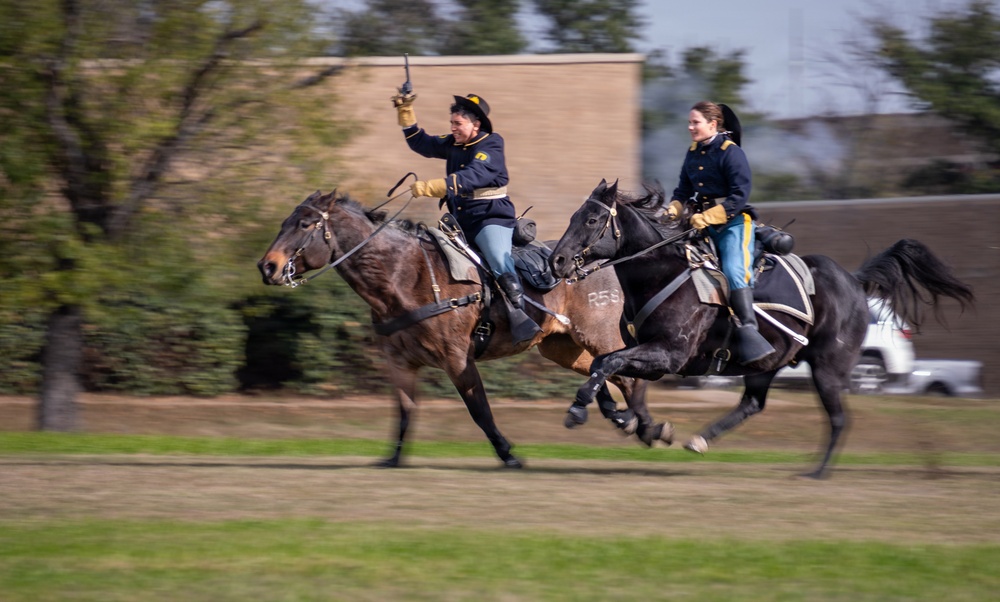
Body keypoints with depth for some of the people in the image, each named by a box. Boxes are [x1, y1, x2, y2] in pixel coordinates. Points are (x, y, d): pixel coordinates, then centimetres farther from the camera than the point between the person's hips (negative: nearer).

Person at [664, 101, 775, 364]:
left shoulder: (731, 152, -10)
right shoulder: (693, 153, 13)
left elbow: (740, 195, -17)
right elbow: (683, 189, 18)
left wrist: (708, 217, -23)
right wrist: (674, 209, -4)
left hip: (733, 221, -8)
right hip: (702, 224, 8)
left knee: (734, 270, -26)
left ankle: (748, 329, -32)